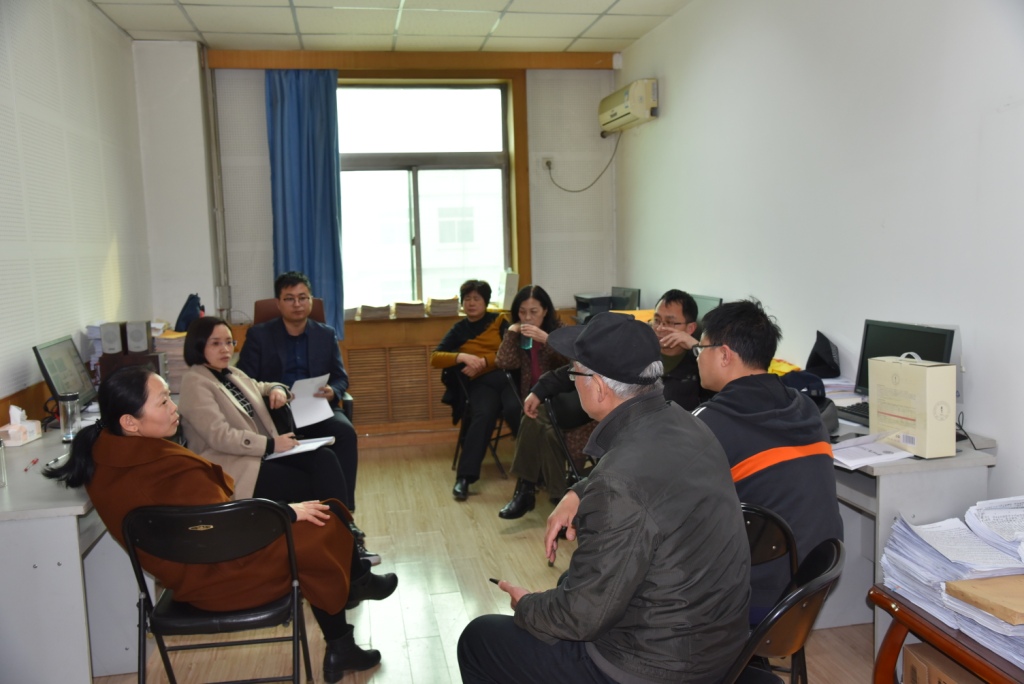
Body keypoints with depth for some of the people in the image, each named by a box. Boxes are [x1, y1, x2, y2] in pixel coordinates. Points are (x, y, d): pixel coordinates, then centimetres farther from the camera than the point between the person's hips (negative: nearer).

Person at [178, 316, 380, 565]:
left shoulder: (232, 374, 16)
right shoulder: (195, 382, -9)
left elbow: (260, 388, 37)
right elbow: (220, 436, -19)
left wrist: (277, 389, 12)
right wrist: (271, 444, -22)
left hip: (262, 453, 8)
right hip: (232, 467, -8)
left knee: (324, 458, -16)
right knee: (310, 485, -19)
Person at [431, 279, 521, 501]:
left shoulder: (499, 321, 14)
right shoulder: (458, 330, 18)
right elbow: (434, 358, 7)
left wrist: (482, 361, -11)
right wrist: (462, 356, -10)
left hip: (506, 374, 0)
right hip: (480, 382, 0)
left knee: (514, 409, -34)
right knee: (483, 415, -33)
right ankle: (464, 478, -34)